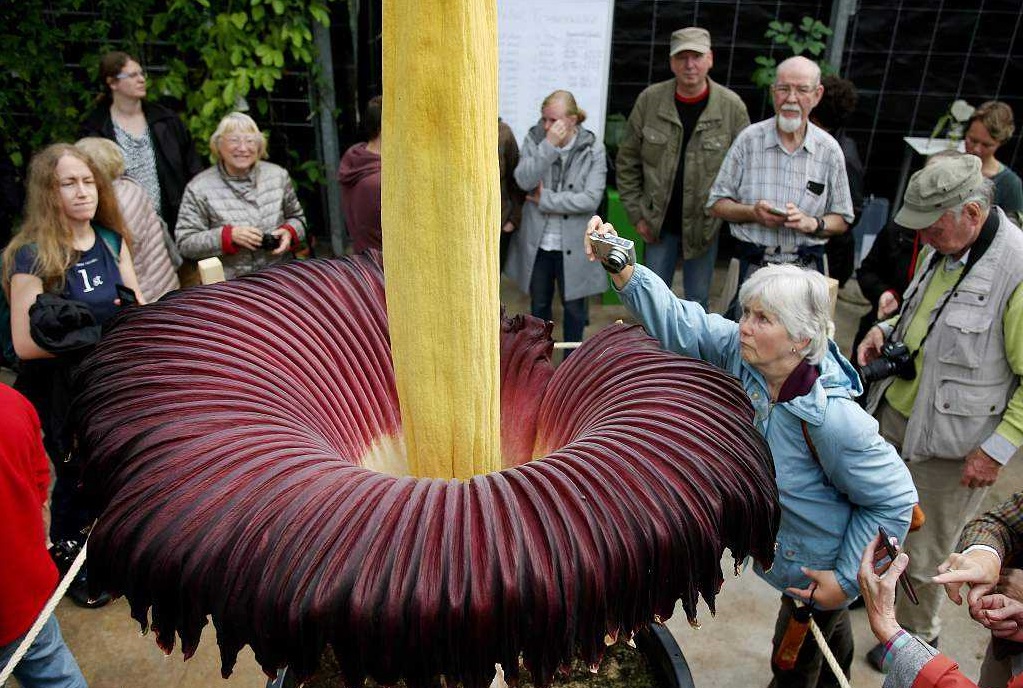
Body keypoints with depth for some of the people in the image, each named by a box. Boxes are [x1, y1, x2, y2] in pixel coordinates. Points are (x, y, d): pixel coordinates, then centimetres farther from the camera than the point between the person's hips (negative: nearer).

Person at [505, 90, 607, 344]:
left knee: (574, 306, 12)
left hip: (574, 244, -2)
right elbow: (524, 180, -19)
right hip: (537, 241, 2)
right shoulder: (535, 139, -4)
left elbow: (591, 199, -18)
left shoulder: (593, 149, -10)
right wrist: (549, 146, -25)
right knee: (539, 303, 19)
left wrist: (546, 200, -16)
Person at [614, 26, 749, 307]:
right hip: (659, 223, 1)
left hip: (704, 227, -1)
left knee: (697, 300, 13)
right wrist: (636, 213, -2)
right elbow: (627, 161, 1)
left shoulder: (732, 107, -9)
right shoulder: (650, 99, -6)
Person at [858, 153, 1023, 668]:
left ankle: (916, 637, 38)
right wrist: (888, 330, 2)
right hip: (891, 413, 7)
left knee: (921, 555, 11)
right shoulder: (942, 246, 1)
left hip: (948, 443, -7)